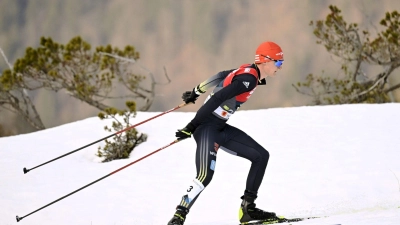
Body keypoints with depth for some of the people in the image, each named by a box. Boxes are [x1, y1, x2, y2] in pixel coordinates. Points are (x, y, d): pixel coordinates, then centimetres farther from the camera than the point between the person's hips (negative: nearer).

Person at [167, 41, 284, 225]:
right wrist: (191, 127, -25)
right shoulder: (249, 79, -21)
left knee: (261, 155, 7)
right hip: (206, 126, -10)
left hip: (220, 127, 10)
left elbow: (221, 76, 21)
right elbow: (217, 99, -26)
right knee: (205, 175, -25)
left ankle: (248, 208, 8)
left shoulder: (248, 72, 7)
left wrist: (196, 93, 34)